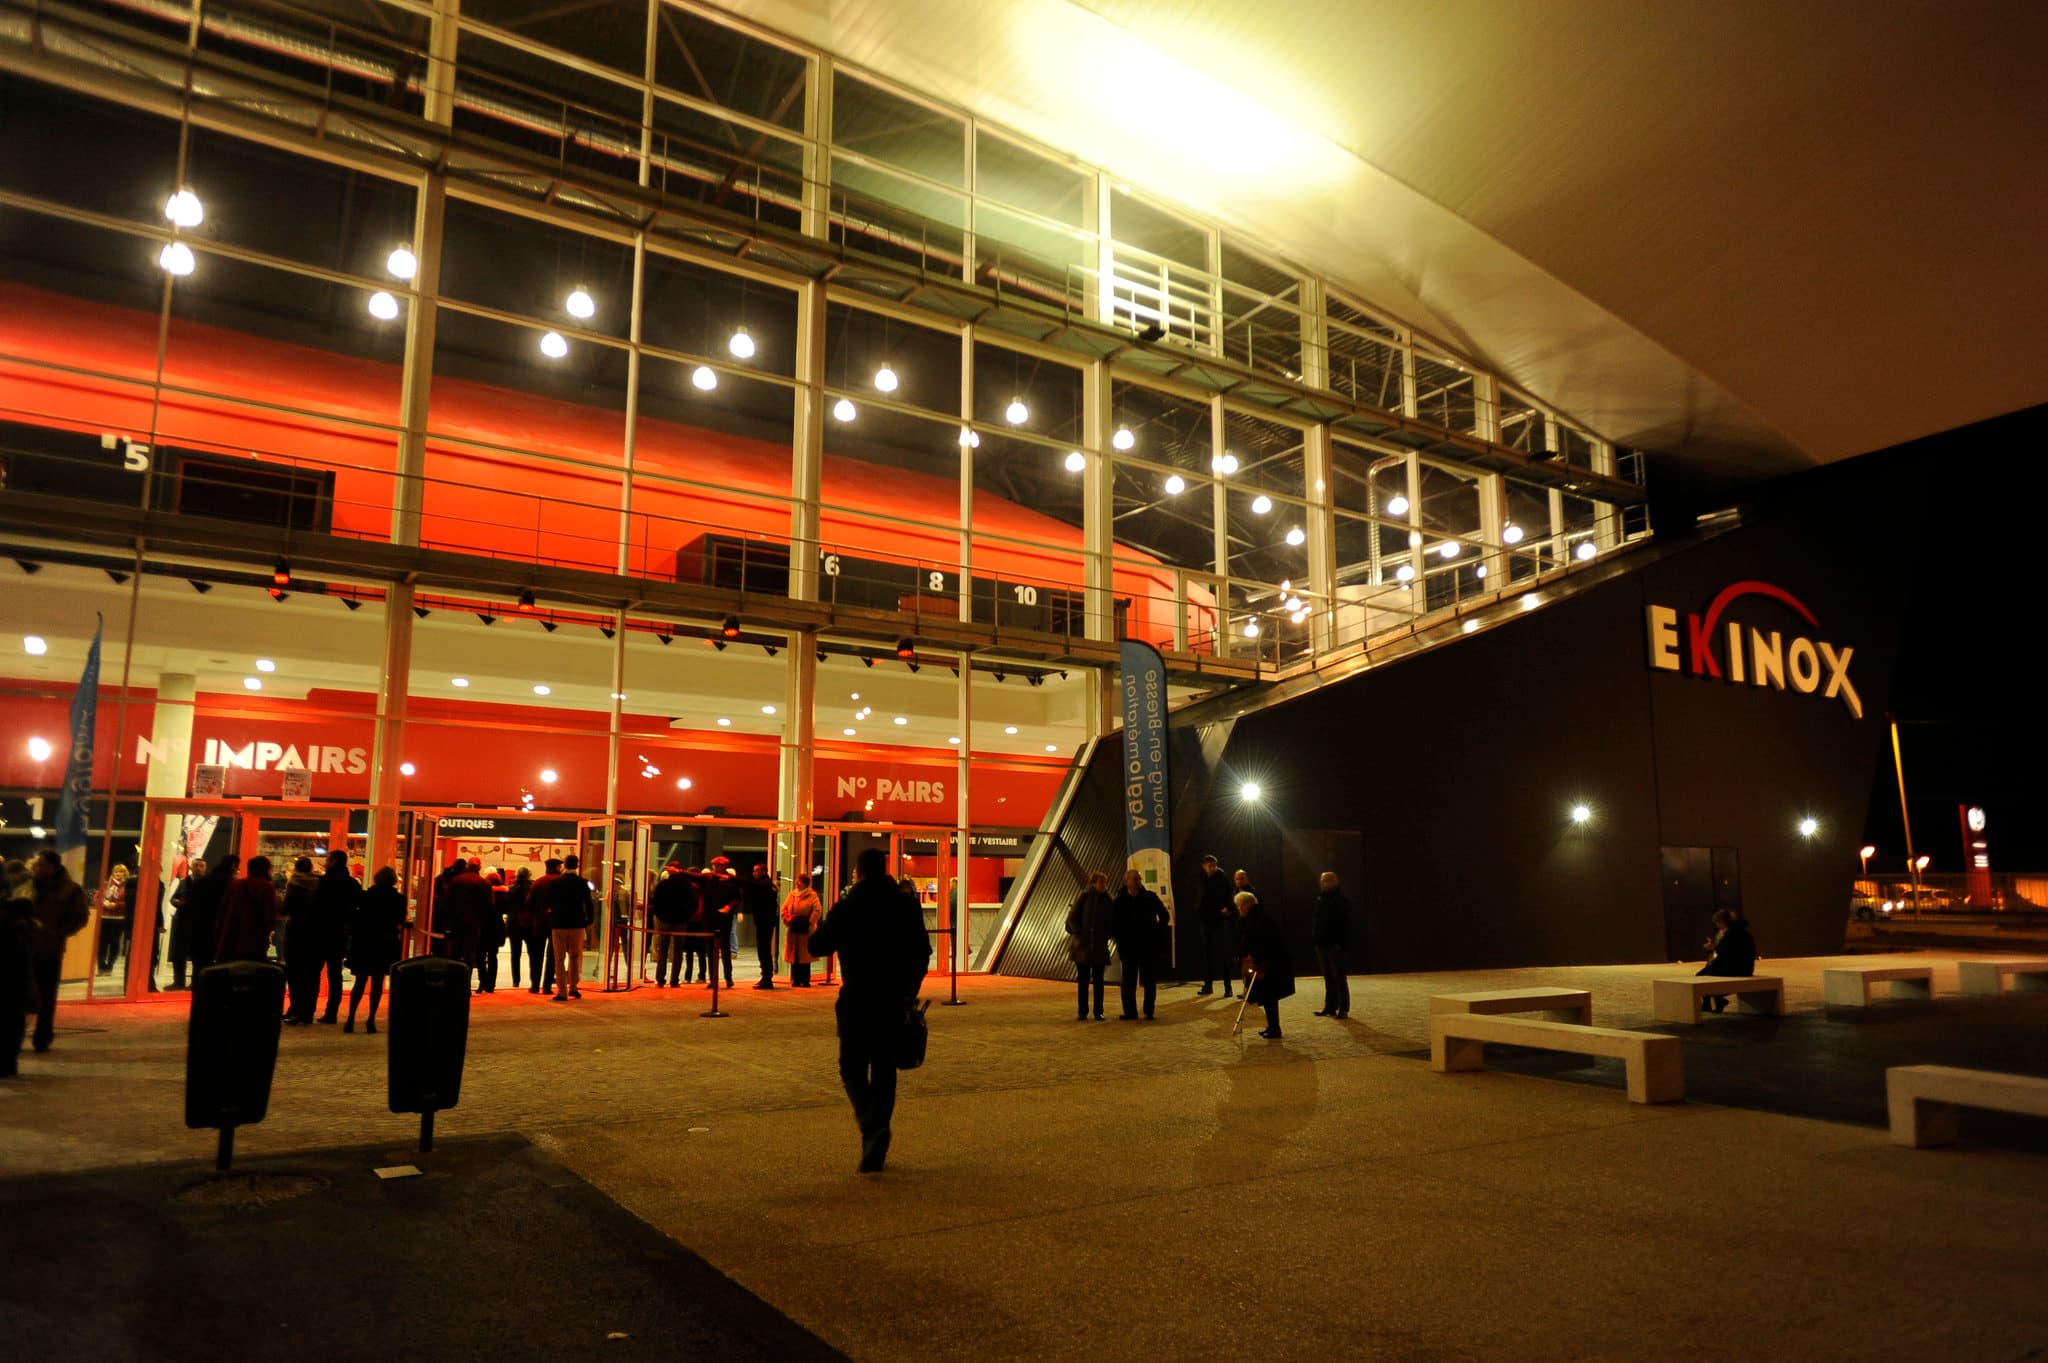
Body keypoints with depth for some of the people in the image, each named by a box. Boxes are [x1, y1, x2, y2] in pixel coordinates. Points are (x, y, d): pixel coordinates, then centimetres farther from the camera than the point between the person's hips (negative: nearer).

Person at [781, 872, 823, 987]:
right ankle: (795, 980, 11)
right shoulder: (792, 894, 10)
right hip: (793, 930, 4)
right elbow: (784, 909, 11)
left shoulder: (812, 895, -4)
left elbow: (817, 910, -10)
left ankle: (805, 981, 5)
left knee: (805, 956, -1)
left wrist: (809, 922, -15)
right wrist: (787, 919, -4)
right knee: (793, 956, 5)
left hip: (806, 931, -4)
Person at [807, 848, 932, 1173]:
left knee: (853, 1068, 8)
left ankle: (872, 1125, -17)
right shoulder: (906, 905, 1)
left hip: (856, 1002, -3)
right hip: (895, 1001, 3)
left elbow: (817, 947, -5)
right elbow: (922, 951, 6)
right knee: (884, 1071, 12)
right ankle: (874, 1152, 15)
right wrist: (910, 990, 17)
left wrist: (821, 926, 16)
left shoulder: (846, 908, -9)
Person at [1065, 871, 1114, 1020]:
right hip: (1082, 945, -1)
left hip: (1100, 946, 1)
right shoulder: (1083, 897, -3)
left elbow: (1112, 923, 8)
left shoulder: (1109, 901, 2)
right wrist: (1079, 934, -11)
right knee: (1082, 979, 4)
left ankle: (1098, 1012, 11)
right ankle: (1082, 1012, 11)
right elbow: (1072, 917, -4)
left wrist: (1105, 936, -5)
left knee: (1098, 980, 4)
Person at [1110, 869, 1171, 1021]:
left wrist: (1158, 934, 4)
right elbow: (1114, 924, 8)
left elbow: (1165, 916, 9)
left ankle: (1148, 1011, 10)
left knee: (1149, 980, 2)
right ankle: (1130, 1011, 10)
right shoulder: (1120, 901, -1)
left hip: (1150, 945, 0)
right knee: (1128, 981, 1)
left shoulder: (1150, 897, -1)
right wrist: (1120, 938, 0)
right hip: (1129, 947, 0)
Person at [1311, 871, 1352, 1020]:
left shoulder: (1341, 900, -10)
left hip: (1334, 944, -7)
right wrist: (1315, 937, 9)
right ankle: (1330, 1007, 18)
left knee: (1339, 977, -2)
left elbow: (1345, 924, -15)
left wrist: (1341, 943, -20)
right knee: (1328, 977, 12)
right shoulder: (1321, 899, 12)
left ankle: (1343, 1009, 2)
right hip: (1322, 944, 7)